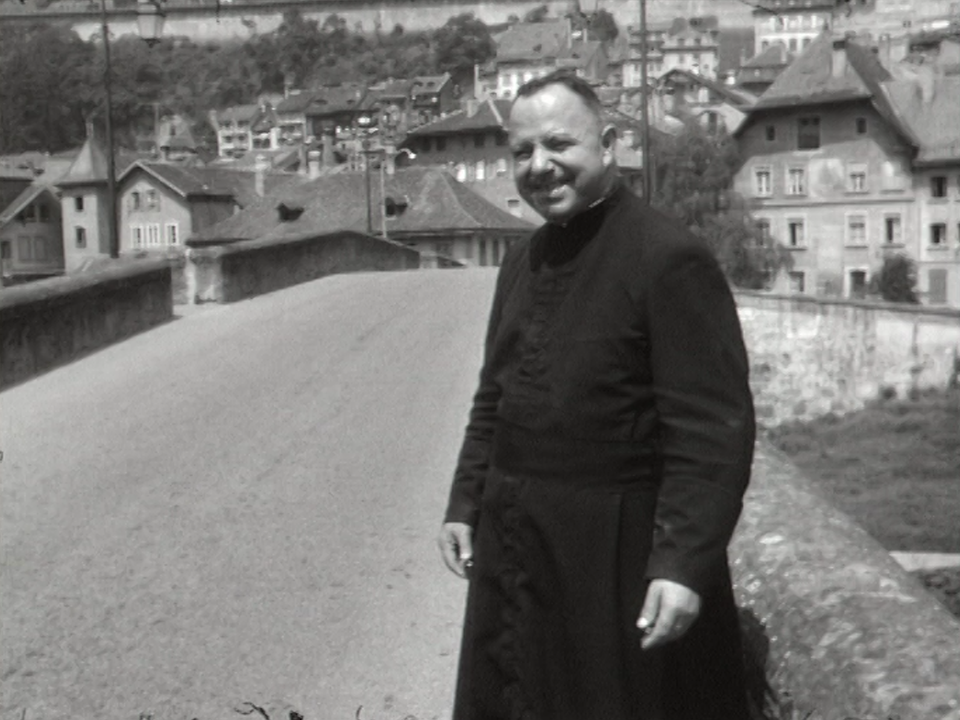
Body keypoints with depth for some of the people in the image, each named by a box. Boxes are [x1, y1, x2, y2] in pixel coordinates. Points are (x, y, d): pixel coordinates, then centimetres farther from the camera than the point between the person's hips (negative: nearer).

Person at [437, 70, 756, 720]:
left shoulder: (670, 259, -16)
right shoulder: (522, 262, 9)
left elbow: (713, 429, -19)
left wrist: (684, 564, -23)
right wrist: (466, 504, 14)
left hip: (617, 560, -7)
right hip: (511, 547, 7)